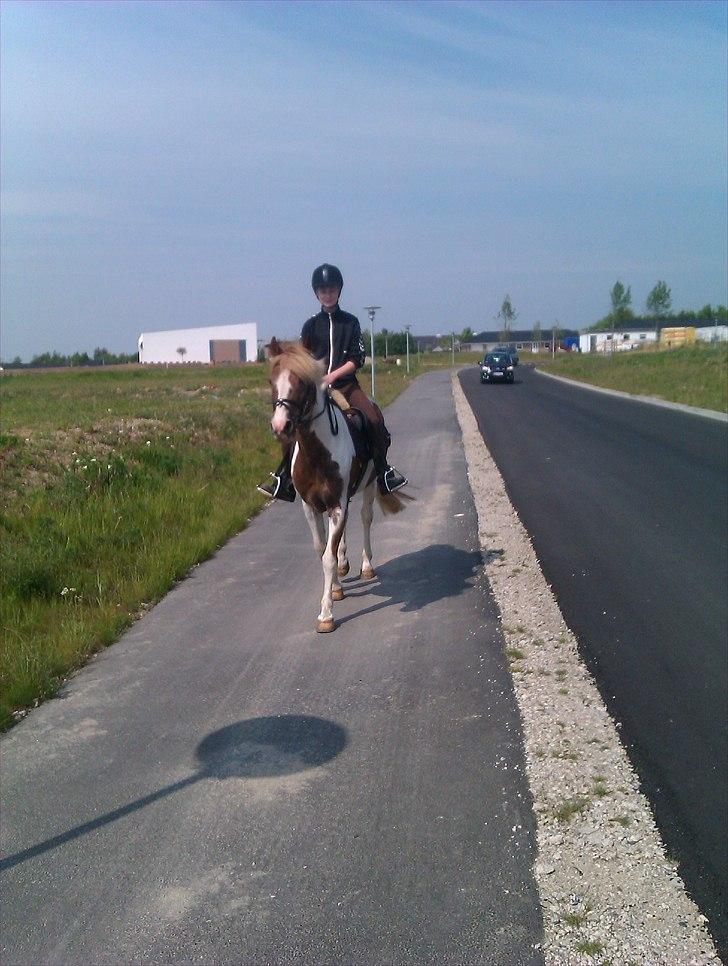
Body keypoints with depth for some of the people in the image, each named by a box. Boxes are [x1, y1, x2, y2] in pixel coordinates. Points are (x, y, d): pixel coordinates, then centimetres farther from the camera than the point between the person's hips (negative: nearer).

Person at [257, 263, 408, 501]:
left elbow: (358, 359, -1)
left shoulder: (350, 322, 7)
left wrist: (333, 375, -13)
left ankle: (383, 471, -6)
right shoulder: (311, 325, 10)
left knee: (374, 418, -21)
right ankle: (283, 478, -6)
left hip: (346, 384, -1)